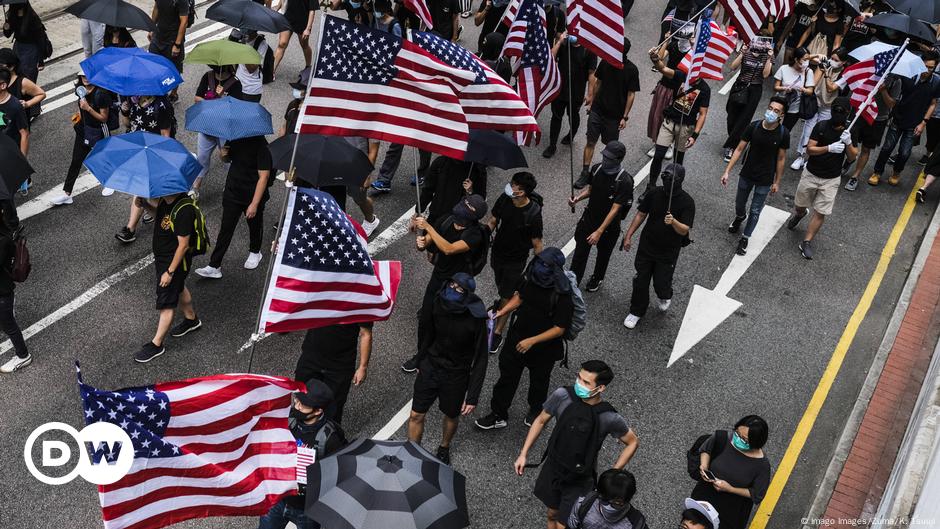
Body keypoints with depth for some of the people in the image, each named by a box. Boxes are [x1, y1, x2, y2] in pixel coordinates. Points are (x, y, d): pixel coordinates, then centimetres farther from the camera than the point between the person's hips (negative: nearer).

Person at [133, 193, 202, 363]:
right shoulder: (165, 200, -7)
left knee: (166, 303, 3)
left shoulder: (184, 210, -32)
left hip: (175, 261, -9)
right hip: (161, 256, 9)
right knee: (178, 289, 28)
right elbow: (159, 213, 17)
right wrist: (145, 205, -5)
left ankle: (156, 345, 16)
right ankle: (192, 320, 51)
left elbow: (183, 245, -27)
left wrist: (170, 272, -22)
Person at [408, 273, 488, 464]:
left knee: (451, 416, 20)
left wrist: (473, 397, -16)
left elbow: (480, 360, -17)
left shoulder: (476, 321, -26)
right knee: (416, 415, 6)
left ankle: (444, 448, 50)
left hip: (456, 376, -2)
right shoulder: (438, 304, -15)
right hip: (430, 367, 2)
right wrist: (420, 363, 17)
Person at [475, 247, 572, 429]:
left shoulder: (563, 296, -30)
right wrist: (502, 312, -8)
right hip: (518, 336, 4)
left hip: (544, 347, -4)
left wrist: (532, 341, -26)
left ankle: (535, 410, 51)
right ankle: (498, 415, 34)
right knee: (507, 375, 15)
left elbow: (559, 329, -24)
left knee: (538, 380, 23)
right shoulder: (531, 276, -15)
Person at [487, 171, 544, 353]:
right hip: (497, 252, 5)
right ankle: (502, 302, 61)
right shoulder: (504, 198, -18)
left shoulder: (533, 214, -30)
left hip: (516, 260, -5)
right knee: (500, 285, 29)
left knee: (507, 296, 4)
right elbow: (493, 221, 0)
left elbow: (537, 244, -19)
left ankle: (497, 333, 20)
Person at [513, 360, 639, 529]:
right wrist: (524, 453, 0)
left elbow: (632, 442, -7)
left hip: (579, 481, -3)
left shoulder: (610, 418, -26)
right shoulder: (562, 395, -20)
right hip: (552, 469, 3)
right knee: (552, 514, 22)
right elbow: (540, 421, -2)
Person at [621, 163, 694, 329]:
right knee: (640, 281, 9)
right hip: (646, 246, 3)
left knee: (661, 284, 5)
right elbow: (641, 214, 3)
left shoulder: (687, 202, -18)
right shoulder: (655, 193, -8)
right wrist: (628, 236, 0)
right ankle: (637, 312, 30)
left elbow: (684, 230, -21)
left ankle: (665, 297, 43)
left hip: (668, 252, -3)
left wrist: (673, 222, -42)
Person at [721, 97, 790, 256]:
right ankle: (740, 217, 58)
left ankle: (744, 239, 28)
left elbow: (781, 159, -7)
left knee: (755, 211, 8)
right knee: (739, 203, 23)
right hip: (746, 175, 2)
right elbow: (739, 149, -8)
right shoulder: (754, 127, -15)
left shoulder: (783, 134, -17)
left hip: (765, 180, -2)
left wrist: (777, 182, -1)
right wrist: (727, 171, -11)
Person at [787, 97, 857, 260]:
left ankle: (806, 243, 8)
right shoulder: (821, 126, -12)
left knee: (820, 213, -3)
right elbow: (809, 149, -17)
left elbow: (852, 157, -9)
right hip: (811, 174, 1)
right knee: (799, 206, 17)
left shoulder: (850, 131, -9)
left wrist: (848, 143, -29)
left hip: (831, 179, -1)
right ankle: (799, 214, 53)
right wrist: (829, 148, -32)